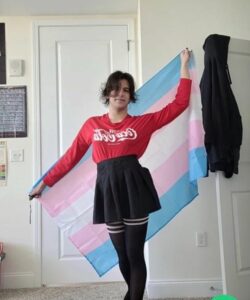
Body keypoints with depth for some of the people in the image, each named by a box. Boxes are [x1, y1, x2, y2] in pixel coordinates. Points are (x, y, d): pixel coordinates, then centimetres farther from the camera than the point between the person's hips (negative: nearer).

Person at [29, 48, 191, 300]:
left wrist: (184, 66, 15)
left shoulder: (142, 122, 6)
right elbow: (70, 157, 13)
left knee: (135, 254, 5)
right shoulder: (92, 124, 10)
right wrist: (44, 183, 16)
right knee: (122, 254, 15)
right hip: (108, 189, 2)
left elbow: (179, 103, 9)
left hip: (134, 186, -1)